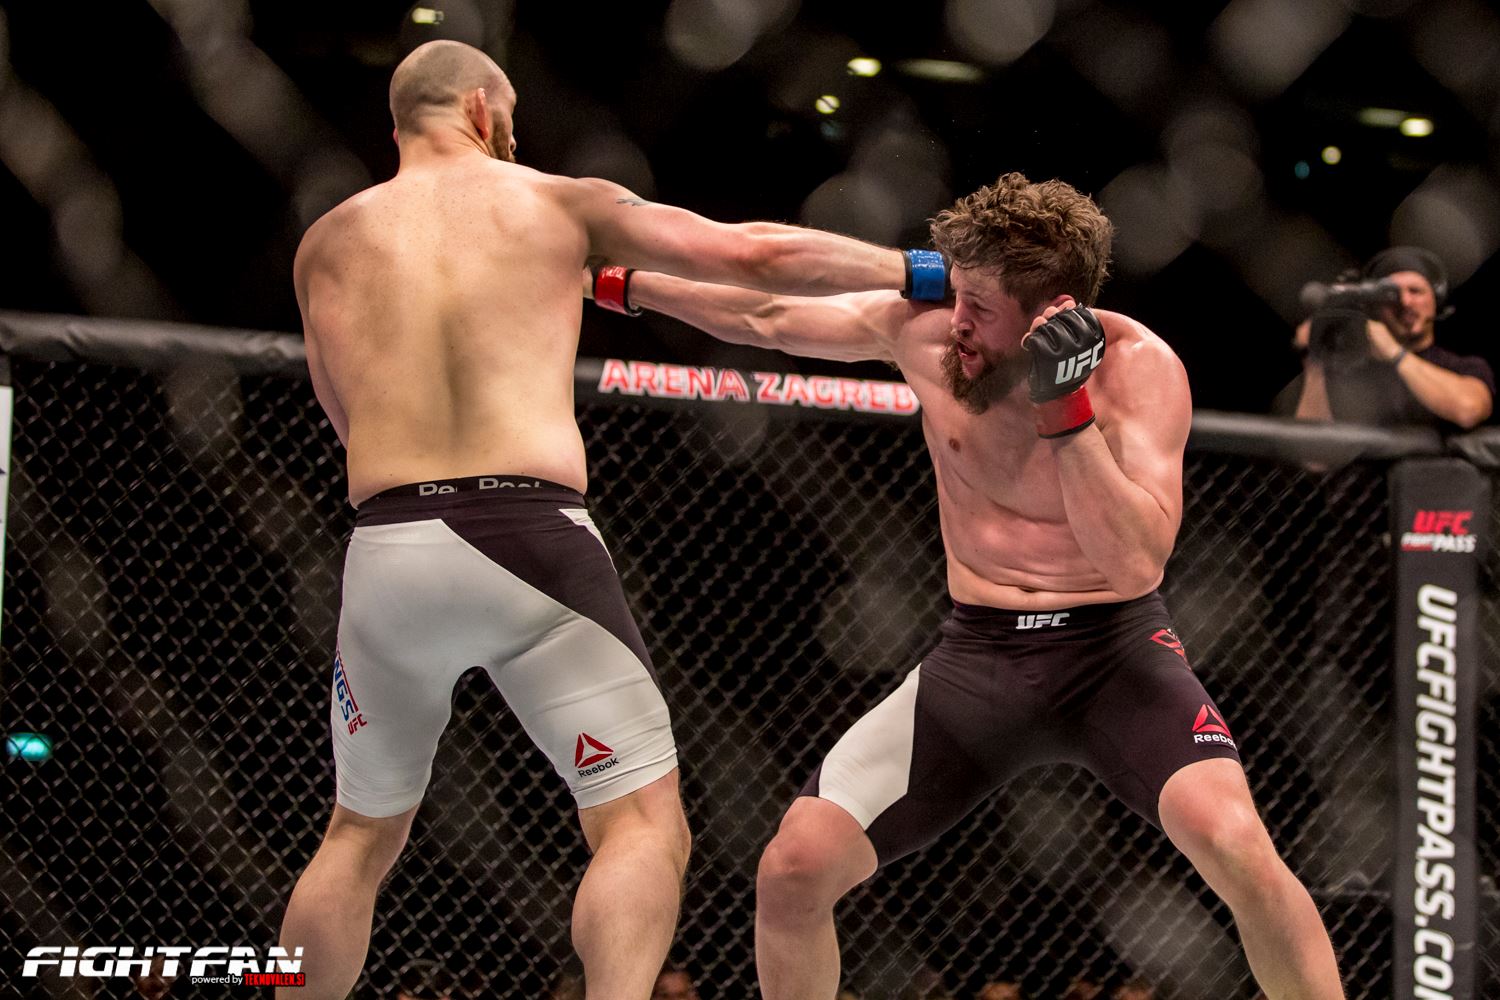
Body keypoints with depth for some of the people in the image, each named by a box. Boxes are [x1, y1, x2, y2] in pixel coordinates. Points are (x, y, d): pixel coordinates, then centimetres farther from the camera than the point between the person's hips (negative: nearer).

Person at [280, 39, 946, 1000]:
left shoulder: (331, 242, 16)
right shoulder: (562, 203, 12)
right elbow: (754, 252, 10)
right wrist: (930, 271, 18)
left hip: (386, 550, 3)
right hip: (532, 542, -3)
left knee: (363, 834, 22)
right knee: (644, 826, -3)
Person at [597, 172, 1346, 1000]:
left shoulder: (1138, 367, -14)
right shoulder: (923, 328, -4)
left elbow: (1137, 558, -22)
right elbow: (767, 319, 12)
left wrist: (1068, 410, -30)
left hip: (1114, 651, -3)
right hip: (975, 657, 4)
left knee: (1234, 846, -30)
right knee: (792, 869, -8)